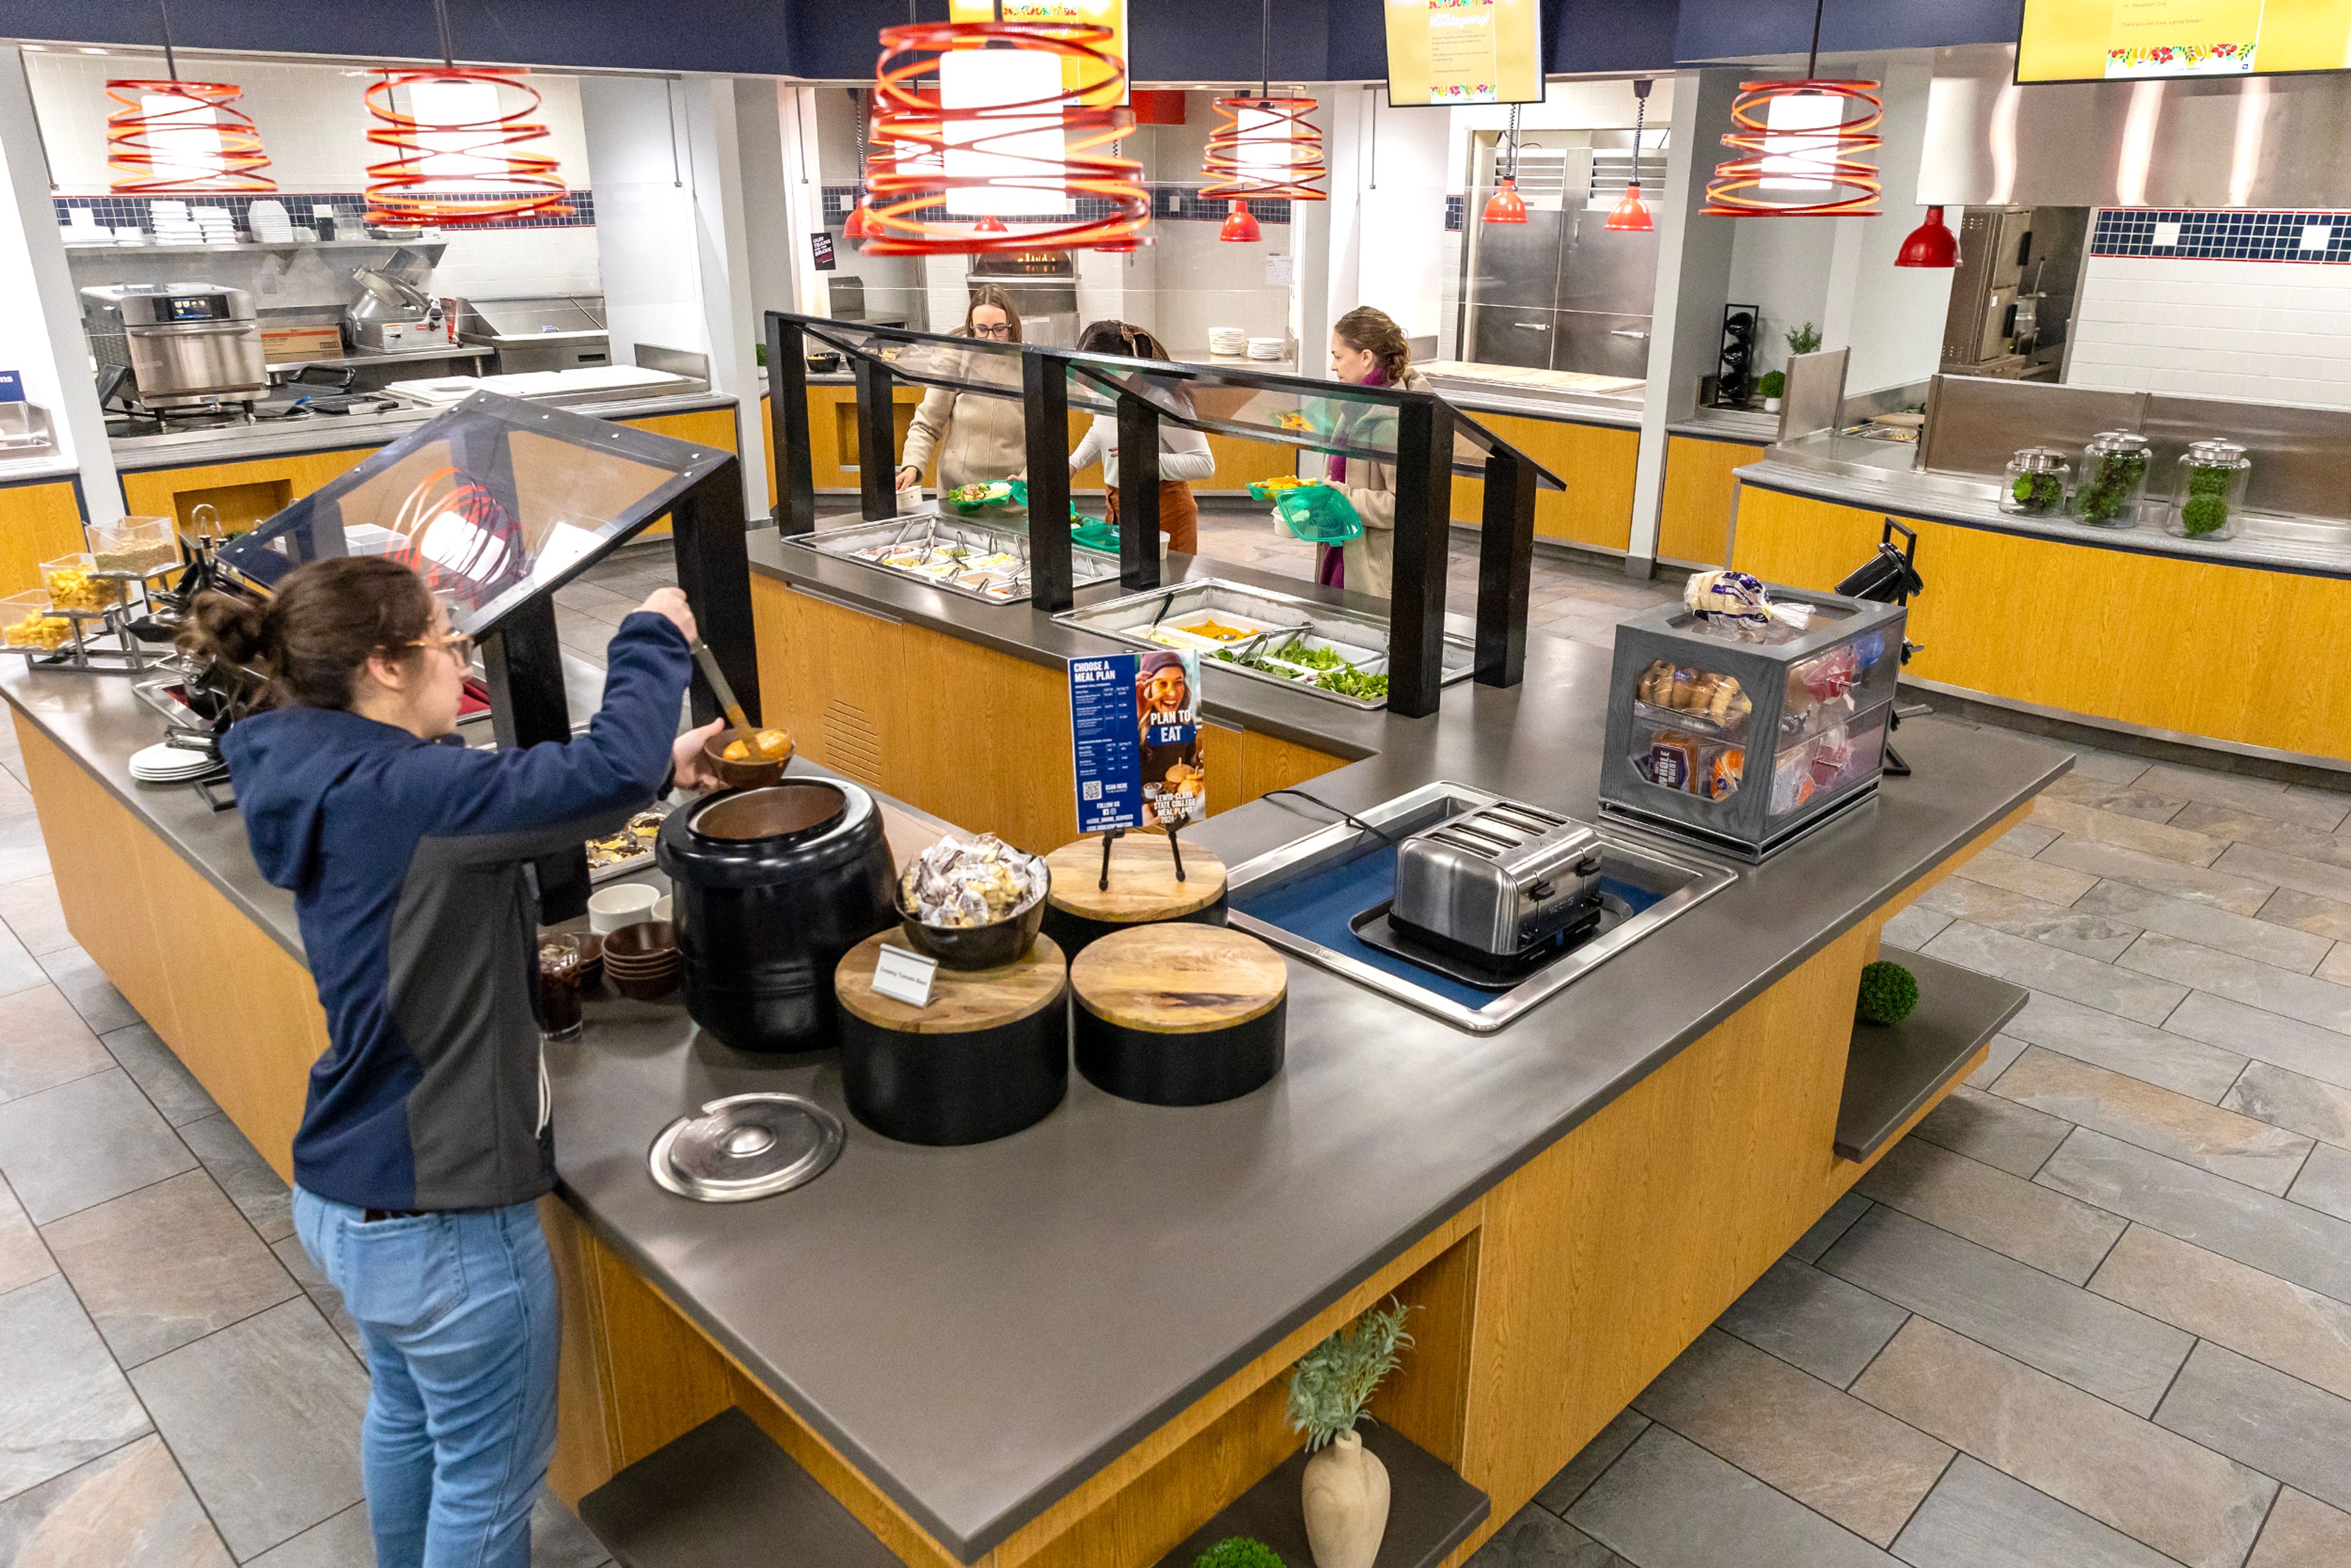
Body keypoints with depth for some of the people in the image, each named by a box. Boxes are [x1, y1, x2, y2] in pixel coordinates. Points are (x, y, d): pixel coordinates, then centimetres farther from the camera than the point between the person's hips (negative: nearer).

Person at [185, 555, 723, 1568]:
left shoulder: (336, 783, 1)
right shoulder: (396, 791, -27)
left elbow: (517, 805, 14)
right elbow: (608, 774, -35)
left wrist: (658, 764, 8)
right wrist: (654, 641, -19)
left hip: (347, 1194, 9)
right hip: (439, 1222, -9)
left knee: (408, 1417, 31)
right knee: (489, 1473, 14)